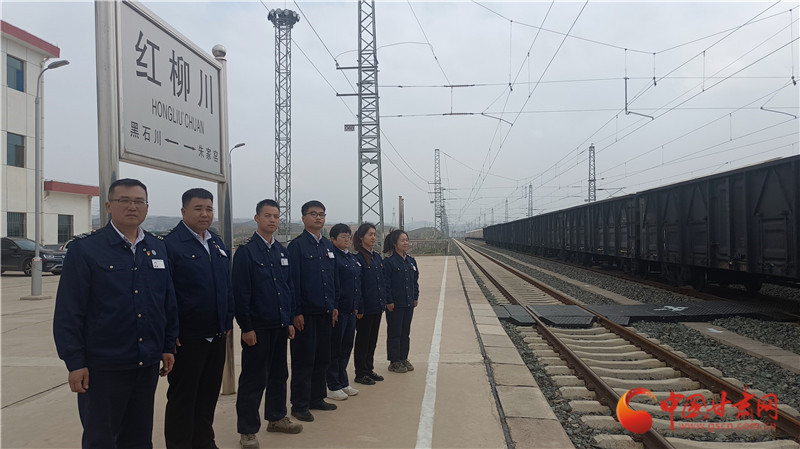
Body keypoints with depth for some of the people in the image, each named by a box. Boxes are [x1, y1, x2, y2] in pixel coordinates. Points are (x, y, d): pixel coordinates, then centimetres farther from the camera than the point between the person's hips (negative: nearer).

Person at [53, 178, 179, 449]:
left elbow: (169, 302, 12)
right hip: (102, 367, -4)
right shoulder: (85, 249, -8)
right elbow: (68, 312, -9)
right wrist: (75, 363, -11)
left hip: (148, 365, 5)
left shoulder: (158, 249, 7)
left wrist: (168, 346, 10)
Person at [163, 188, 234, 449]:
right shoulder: (171, 244, -13)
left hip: (217, 336, 7)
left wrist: (228, 322, 12)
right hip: (187, 338, -7)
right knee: (182, 398, 8)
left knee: (209, 394, 18)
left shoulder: (217, 244, 10)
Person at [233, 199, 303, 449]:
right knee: (253, 379, 2)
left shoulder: (282, 252, 10)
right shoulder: (246, 251, -9)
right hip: (257, 327, -6)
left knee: (279, 374, 16)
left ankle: (276, 418, 32)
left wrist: (290, 321, 11)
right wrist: (246, 327, -14)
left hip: (280, 325, 6)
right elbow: (241, 293, -12)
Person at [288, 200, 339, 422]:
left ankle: (317, 398, 27)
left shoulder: (328, 246, 12)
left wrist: (334, 306, 11)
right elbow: (293, 280, -11)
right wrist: (296, 312, -14)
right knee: (303, 360, 1)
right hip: (305, 313, -6)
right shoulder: (297, 245, -8)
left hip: (325, 312, 7)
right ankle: (300, 406, 11)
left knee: (322, 358, 13)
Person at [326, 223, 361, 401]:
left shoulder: (353, 258, 14)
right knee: (335, 348, 2)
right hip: (338, 310, -8)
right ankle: (333, 386, 12)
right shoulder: (332, 257, -13)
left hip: (351, 309, 8)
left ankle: (343, 383, 27)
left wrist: (357, 306, 16)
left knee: (346, 346, 15)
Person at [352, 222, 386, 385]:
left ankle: (369, 369, 27)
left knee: (373, 339, 15)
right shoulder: (358, 258, -13)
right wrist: (359, 308, -18)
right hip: (365, 307, -8)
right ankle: (361, 373, 14)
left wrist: (383, 302, 11)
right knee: (362, 340, 4)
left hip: (377, 306, 8)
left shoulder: (377, 257, 11)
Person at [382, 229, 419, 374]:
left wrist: (416, 297, 10)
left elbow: (415, 281, 15)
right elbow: (386, 284, -12)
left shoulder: (411, 261, 9)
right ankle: (394, 362, 11)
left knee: (406, 332, 13)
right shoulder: (389, 262, -11)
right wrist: (389, 302, -15)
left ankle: (404, 359, 24)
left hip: (409, 303, 6)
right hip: (395, 305, -6)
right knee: (394, 333, 3)